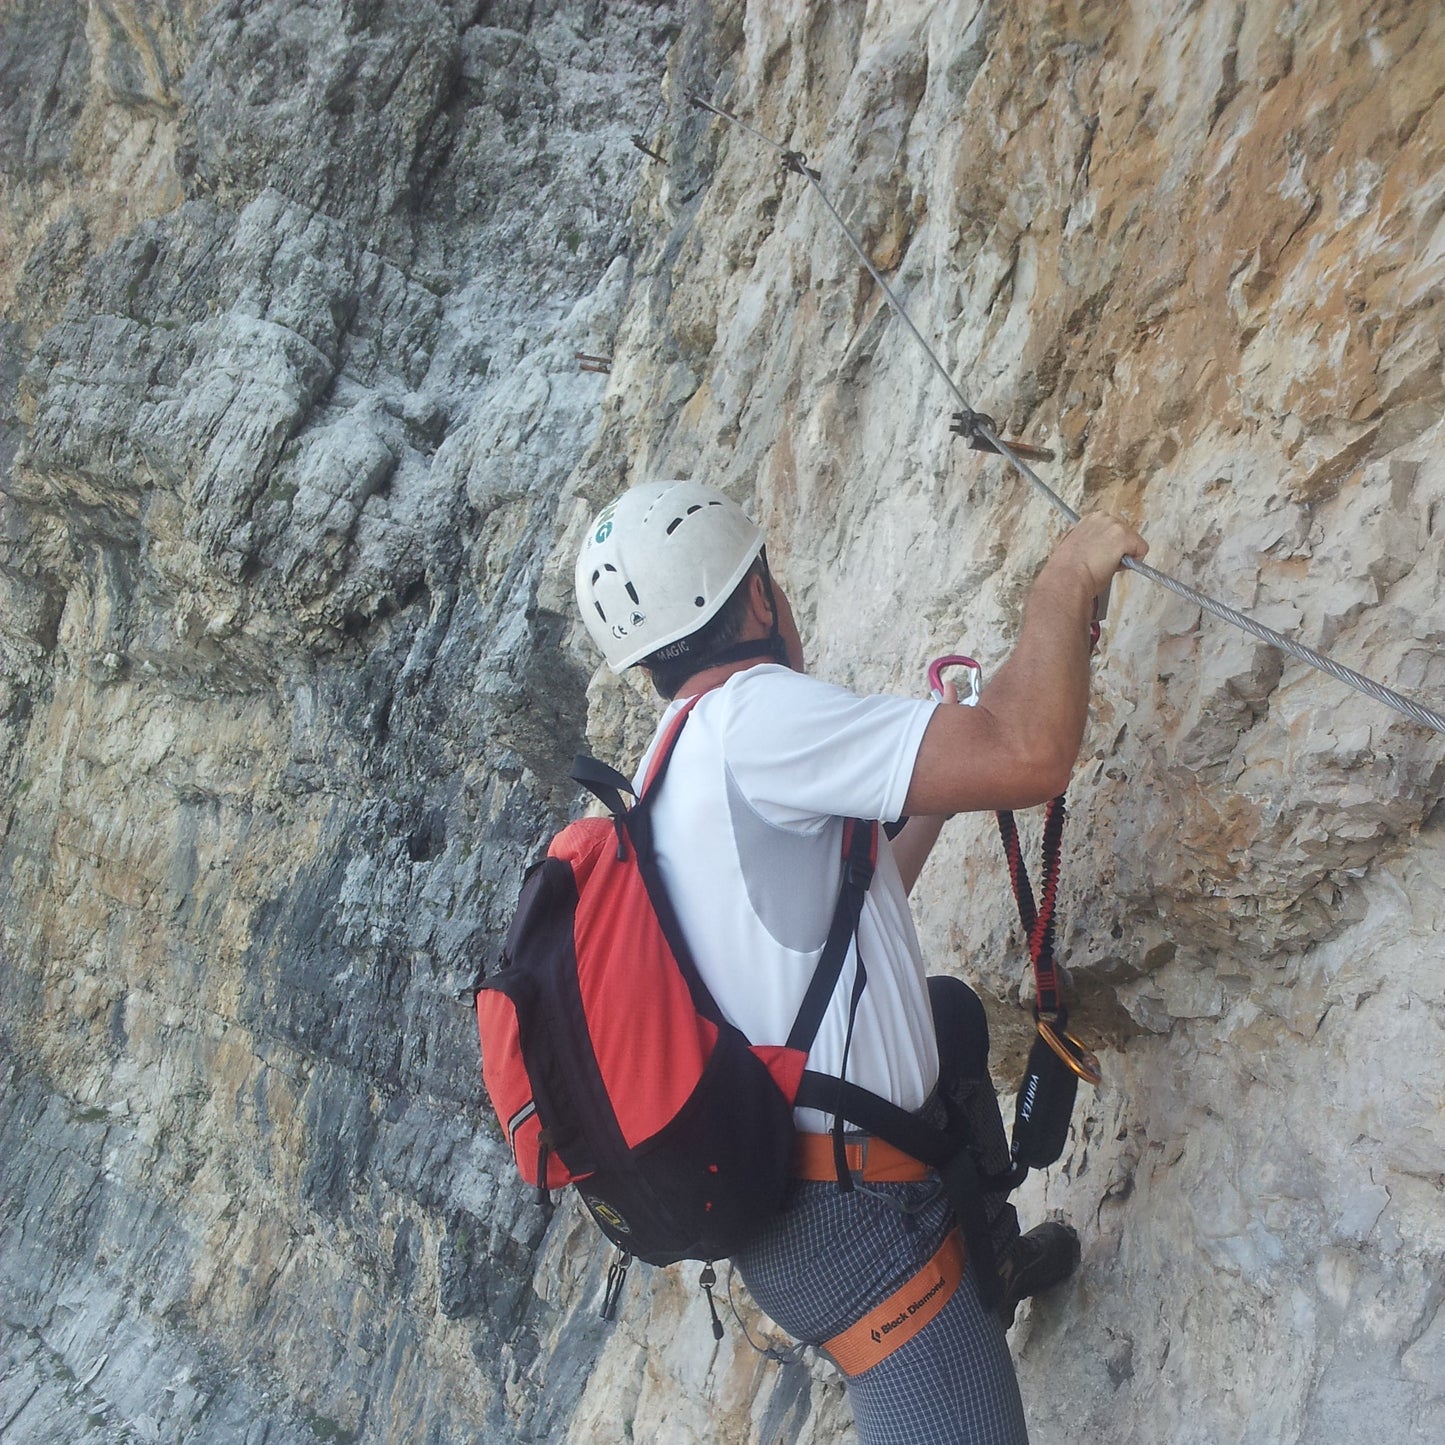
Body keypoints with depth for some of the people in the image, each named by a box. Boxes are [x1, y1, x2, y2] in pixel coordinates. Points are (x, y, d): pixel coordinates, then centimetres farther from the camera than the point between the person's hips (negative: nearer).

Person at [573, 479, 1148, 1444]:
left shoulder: (673, 776, 10)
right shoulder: (750, 714, -20)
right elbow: (1028, 758, -28)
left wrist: (941, 792, 20)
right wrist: (1068, 582, -13)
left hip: (774, 1177, 10)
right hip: (854, 1226, -10)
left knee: (949, 1010, 31)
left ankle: (993, 1255, 41)